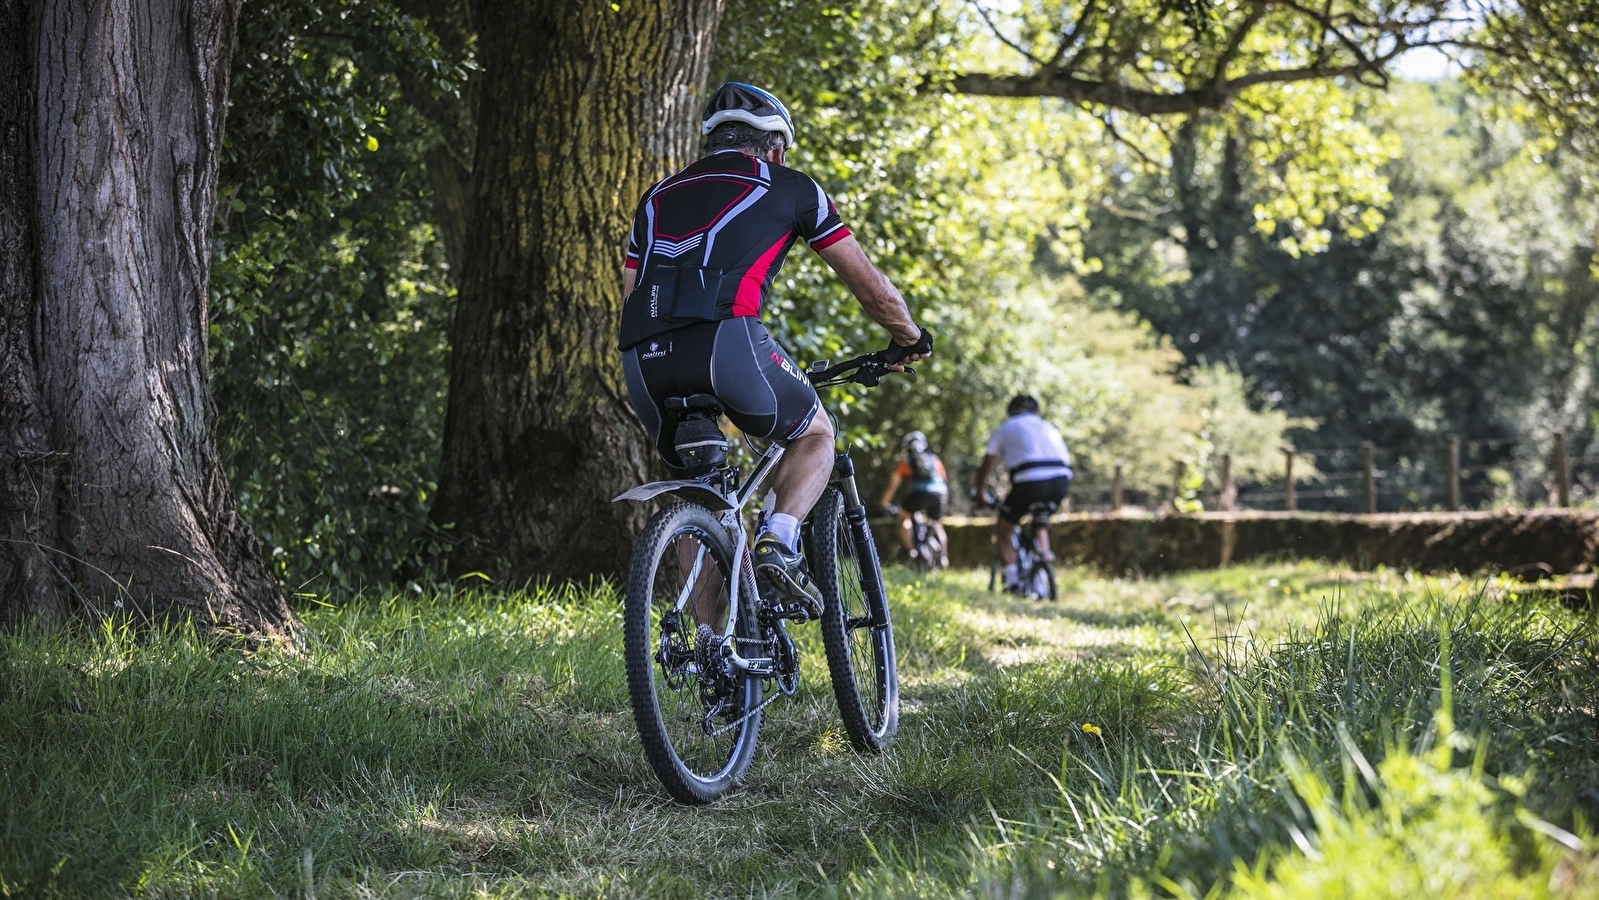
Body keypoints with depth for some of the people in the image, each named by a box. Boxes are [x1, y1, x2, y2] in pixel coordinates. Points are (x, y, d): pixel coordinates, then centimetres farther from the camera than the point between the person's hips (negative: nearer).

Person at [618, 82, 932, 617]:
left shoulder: (659, 195, 31)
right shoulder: (789, 188, 20)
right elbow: (874, 291, 24)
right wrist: (908, 339, 43)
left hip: (644, 362, 4)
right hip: (726, 339, -4)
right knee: (814, 435, 24)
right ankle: (778, 542, -3)